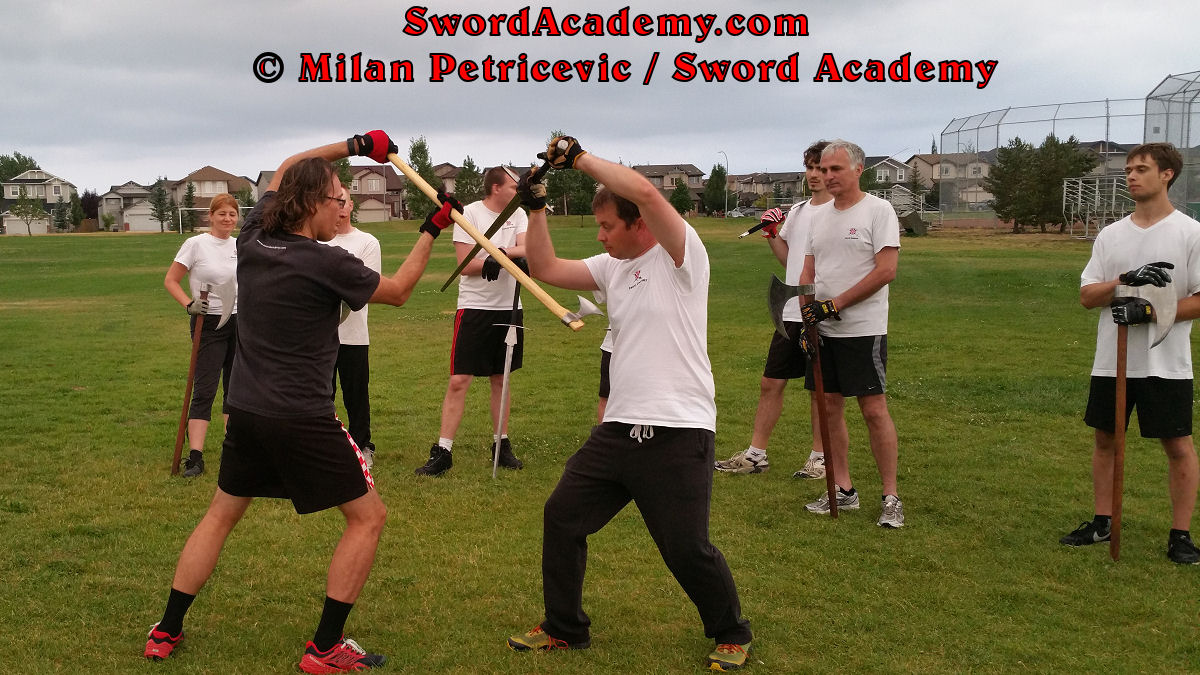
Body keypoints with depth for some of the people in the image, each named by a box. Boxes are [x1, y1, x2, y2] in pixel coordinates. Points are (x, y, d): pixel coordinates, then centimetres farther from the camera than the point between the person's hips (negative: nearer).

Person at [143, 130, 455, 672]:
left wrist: (354, 145, 19)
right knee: (368, 517, 7)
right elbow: (398, 290, -1)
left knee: (221, 515, 24)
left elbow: (283, 170, 19)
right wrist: (431, 231, 7)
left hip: (246, 413, 7)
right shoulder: (326, 264, -17)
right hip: (302, 420, -7)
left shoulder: (253, 239, 2)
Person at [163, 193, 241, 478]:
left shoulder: (240, 247, 7)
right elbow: (170, 280, -5)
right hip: (209, 323, -5)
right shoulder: (196, 244, -7)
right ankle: (195, 457, -6)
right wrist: (190, 304, -18)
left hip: (240, 321, 5)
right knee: (204, 390, -7)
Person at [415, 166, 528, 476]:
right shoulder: (470, 213, -6)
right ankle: (443, 452, -2)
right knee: (458, 381, -6)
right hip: (475, 308, -4)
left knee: (501, 379, 13)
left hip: (509, 308, 5)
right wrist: (495, 260, -23)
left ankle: (502, 444, 24)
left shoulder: (519, 215, 8)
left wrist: (498, 253, -25)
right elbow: (465, 265, -11)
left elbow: (526, 249, -9)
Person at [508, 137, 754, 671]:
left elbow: (645, 192, -25)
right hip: (618, 428, 8)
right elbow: (546, 269, 13)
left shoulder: (681, 256, -10)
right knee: (562, 517, 9)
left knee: (687, 549, -2)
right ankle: (564, 628, 28)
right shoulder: (611, 266, 12)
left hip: (678, 432, -7)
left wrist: (578, 157, -17)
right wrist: (537, 210, 4)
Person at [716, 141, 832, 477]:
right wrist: (771, 234, 6)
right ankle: (756, 454, 16)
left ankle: (819, 457, 17)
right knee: (770, 383, 8)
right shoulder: (796, 212, 14)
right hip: (791, 311, 6)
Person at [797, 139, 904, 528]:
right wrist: (806, 308, -2)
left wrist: (834, 304, -17)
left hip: (863, 330, -7)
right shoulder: (821, 217, 14)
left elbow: (886, 270, -15)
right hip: (823, 330, 7)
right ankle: (843, 490, 19)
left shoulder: (878, 211, -7)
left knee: (874, 409, -6)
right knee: (829, 406, 8)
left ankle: (891, 497, 2)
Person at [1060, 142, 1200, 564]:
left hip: (1166, 363, -4)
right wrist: (1125, 280, -14)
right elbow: (1086, 296, 4)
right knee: (1106, 439, 11)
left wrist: (1150, 311, -20)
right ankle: (1103, 522, 23)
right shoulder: (1110, 235, 9)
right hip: (1112, 360, 5)